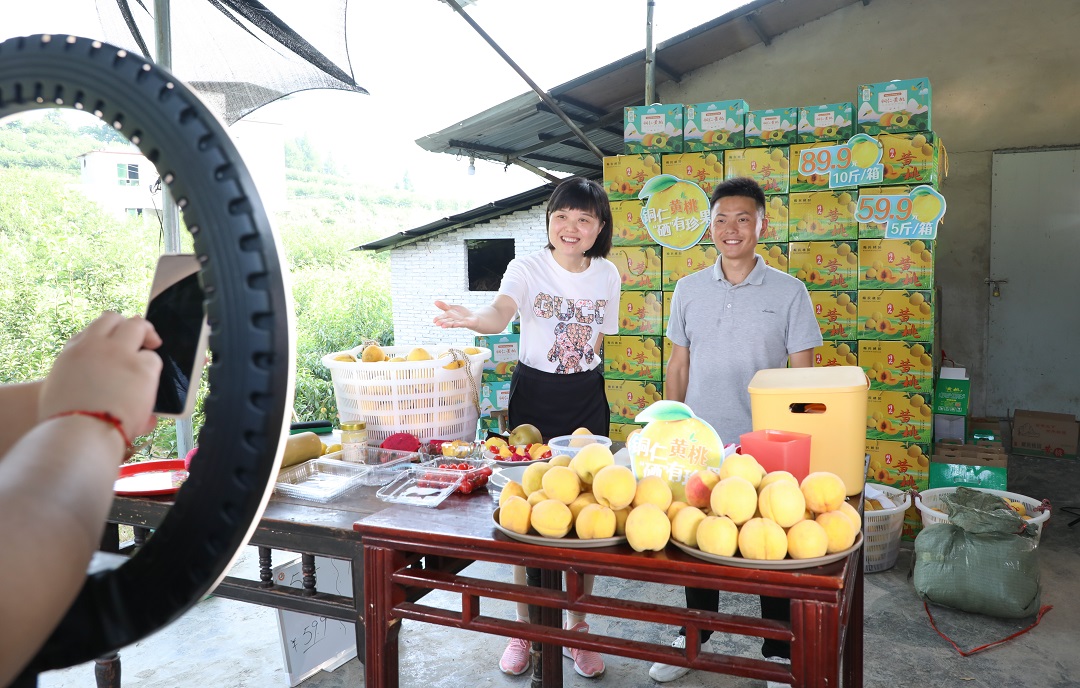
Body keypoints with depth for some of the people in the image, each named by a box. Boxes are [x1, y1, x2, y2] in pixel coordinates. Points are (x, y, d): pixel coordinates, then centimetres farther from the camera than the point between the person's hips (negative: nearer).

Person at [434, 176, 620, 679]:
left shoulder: (607, 275, 1)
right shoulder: (528, 268, -11)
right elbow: (500, 313, -32)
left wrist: (581, 377, 7)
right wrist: (471, 318, -54)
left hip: (587, 398, 3)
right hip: (533, 395, -3)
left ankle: (577, 627, 26)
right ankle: (525, 628, 23)